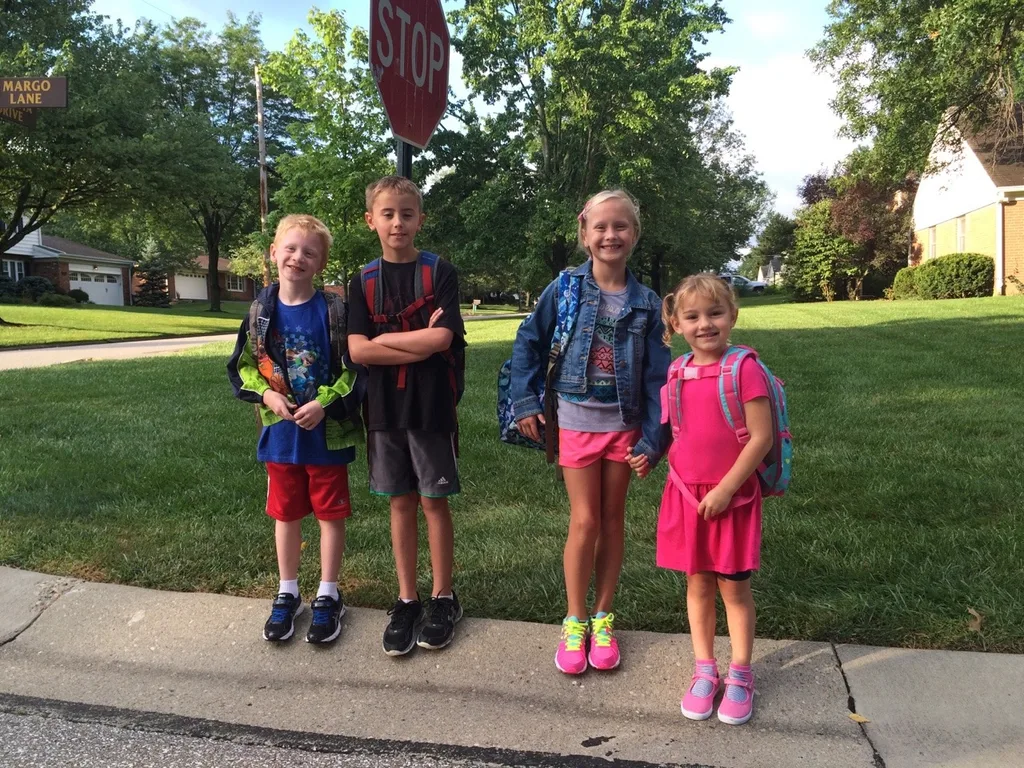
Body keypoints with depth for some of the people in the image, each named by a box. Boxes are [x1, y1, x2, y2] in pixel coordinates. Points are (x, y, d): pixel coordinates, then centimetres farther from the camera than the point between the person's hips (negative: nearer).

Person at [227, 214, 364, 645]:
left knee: (330, 513, 9)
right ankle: (287, 594, 32)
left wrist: (324, 403, -20)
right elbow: (242, 366, 6)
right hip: (280, 432, 3)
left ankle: (328, 596, 26)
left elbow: (354, 368, -10)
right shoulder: (261, 311, -1)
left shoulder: (334, 310, -10)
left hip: (327, 432, -3)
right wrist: (267, 394, -10)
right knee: (285, 514, 15)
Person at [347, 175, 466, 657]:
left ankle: (443, 598, 21)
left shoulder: (440, 273, -3)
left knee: (434, 502, 6)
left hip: (433, 407, -2)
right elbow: (358, 351, -7)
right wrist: (420, 345, -13)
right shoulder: (364, 281, 4)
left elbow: (443, 338, -15)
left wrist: (385, 339, -9)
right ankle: (406, 600, 22)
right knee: (401, 503, 11)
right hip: (385, 408, 3)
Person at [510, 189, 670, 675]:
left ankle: (603, 618, 26)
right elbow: (528, 343, 2)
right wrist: (526, 402, -4)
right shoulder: (566, 288, -5)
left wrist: (652, 440, -6)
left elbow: (656, 377, -1)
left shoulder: (646, 303, -2)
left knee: (613, 520, 11)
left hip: (624, 424, 2)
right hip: (576, 421, -2)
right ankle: (574, 621, 19)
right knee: (584, 521, 1)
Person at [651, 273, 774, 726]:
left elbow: (761, 437, -16)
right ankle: (705, 671, 28)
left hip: (731, 496, -4)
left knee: (734, 586, 9)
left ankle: (740, 676, 25)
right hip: (686, 494, 4)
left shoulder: (744, 369, -14)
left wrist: (726, 488, -17)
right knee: (698, 583, 13)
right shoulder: (677, 372, 3)